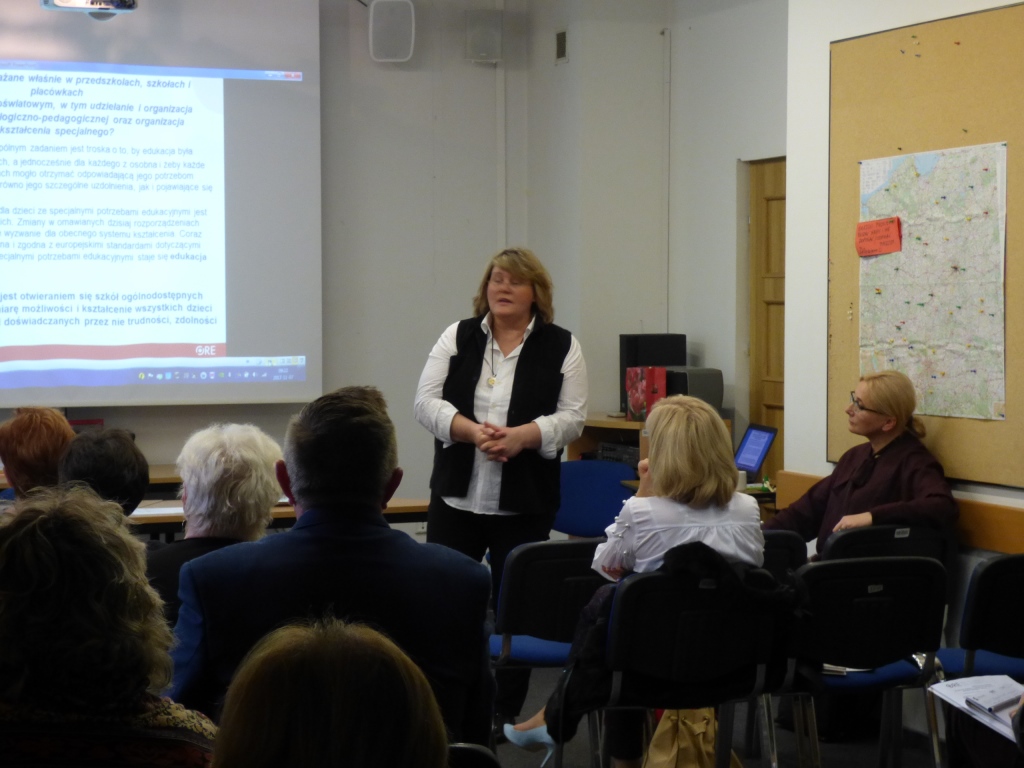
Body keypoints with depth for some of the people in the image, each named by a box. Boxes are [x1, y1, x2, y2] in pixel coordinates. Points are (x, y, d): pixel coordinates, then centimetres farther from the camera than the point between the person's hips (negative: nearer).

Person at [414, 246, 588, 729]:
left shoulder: (561, 347, 0)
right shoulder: (457, 338, 4)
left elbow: (572, 417, -5)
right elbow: (426, 402, -3)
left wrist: (519, 436, -20)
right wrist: (474, 432, -19)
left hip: (524, 503, -1)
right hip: (456, 495, 1)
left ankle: (506, 711, 16)